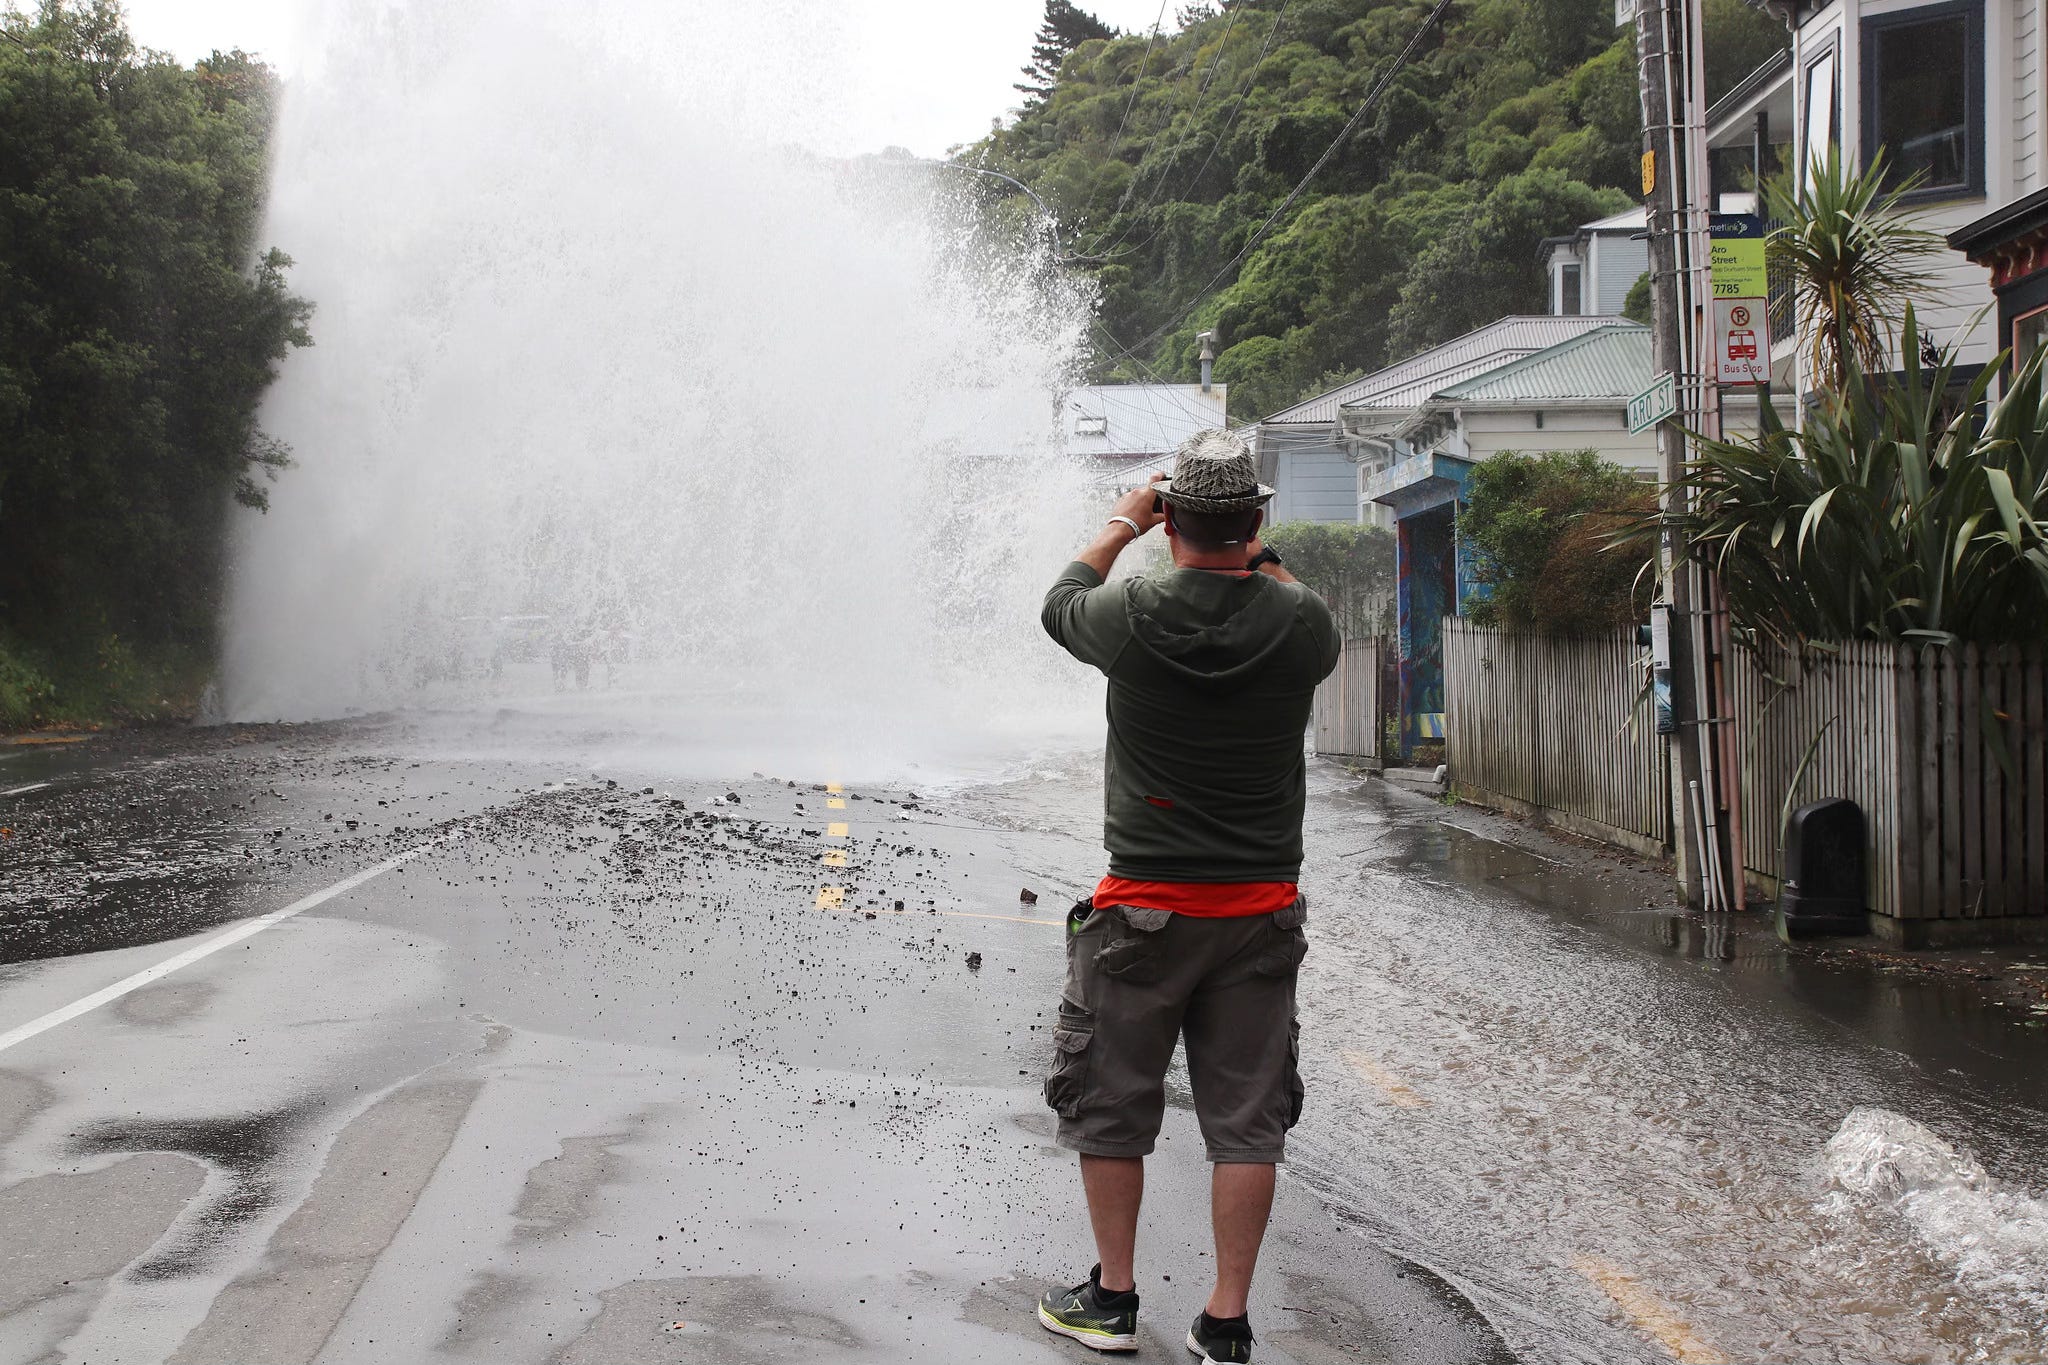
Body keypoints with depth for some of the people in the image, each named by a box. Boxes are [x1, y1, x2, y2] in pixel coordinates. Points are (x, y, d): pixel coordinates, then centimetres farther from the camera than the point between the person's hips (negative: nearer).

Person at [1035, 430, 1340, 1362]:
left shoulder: (1132, 616, -11)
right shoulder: (1299, 623, -9)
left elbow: (1060, 605, 13)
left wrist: (1121, 525, 26)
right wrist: (1265, 561, 27)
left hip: (1143, 907, -1)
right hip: (1261, 909, 1)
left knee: (1111, 1107, 14)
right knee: (1246, 1118, 7)